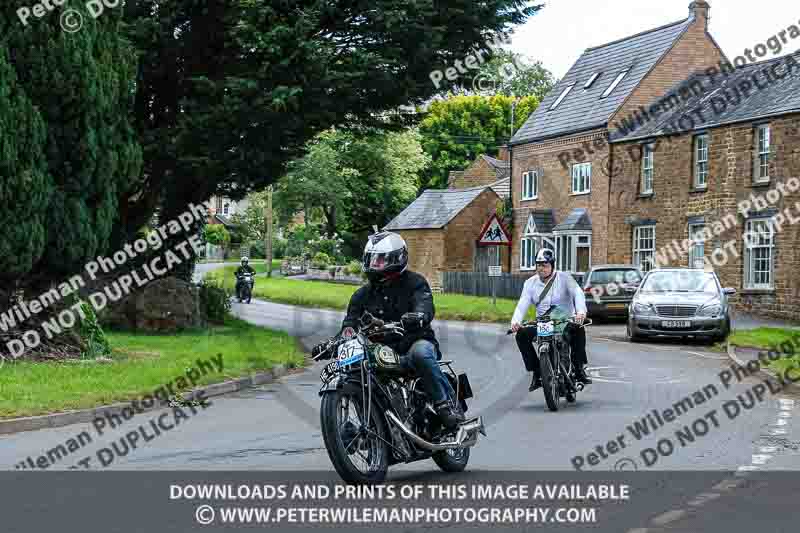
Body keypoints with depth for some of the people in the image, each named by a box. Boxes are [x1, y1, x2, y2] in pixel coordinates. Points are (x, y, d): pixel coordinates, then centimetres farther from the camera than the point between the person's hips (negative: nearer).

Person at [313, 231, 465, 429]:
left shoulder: (414, 282, 0)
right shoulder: (363, 294, 16)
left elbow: (426, 308, -19)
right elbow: (349, 325, 12)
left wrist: (418, 317, -44)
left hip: (417, 342, -5)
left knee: (420, 353, -39)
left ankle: (446, 404, -28)